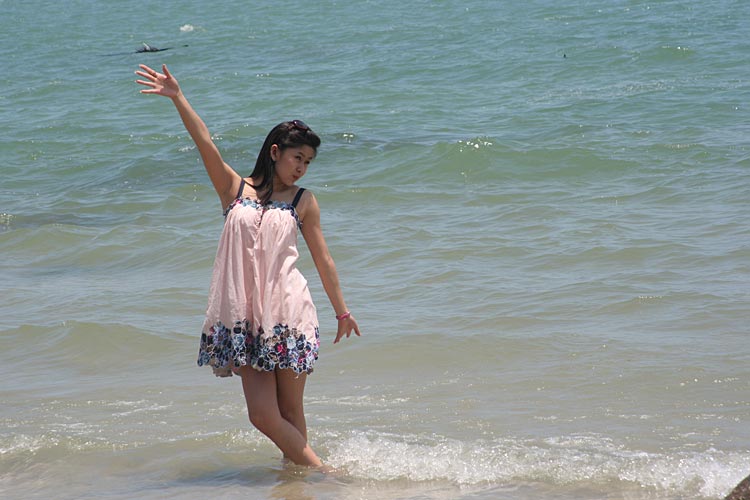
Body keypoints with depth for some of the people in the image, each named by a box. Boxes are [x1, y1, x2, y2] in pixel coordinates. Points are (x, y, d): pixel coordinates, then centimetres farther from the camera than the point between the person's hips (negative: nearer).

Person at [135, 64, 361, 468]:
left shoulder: (303, 201, 9)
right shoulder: (235, 189, 9)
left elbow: (322, 259, 14)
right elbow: (205, 144, -2)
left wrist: (342, 311, 16)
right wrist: (177, 98, -13)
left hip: (288, 313, 0)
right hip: (245, 317, 1)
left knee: (290, 413, 1)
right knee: (262, 414, -6)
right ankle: (319, 472, 6)